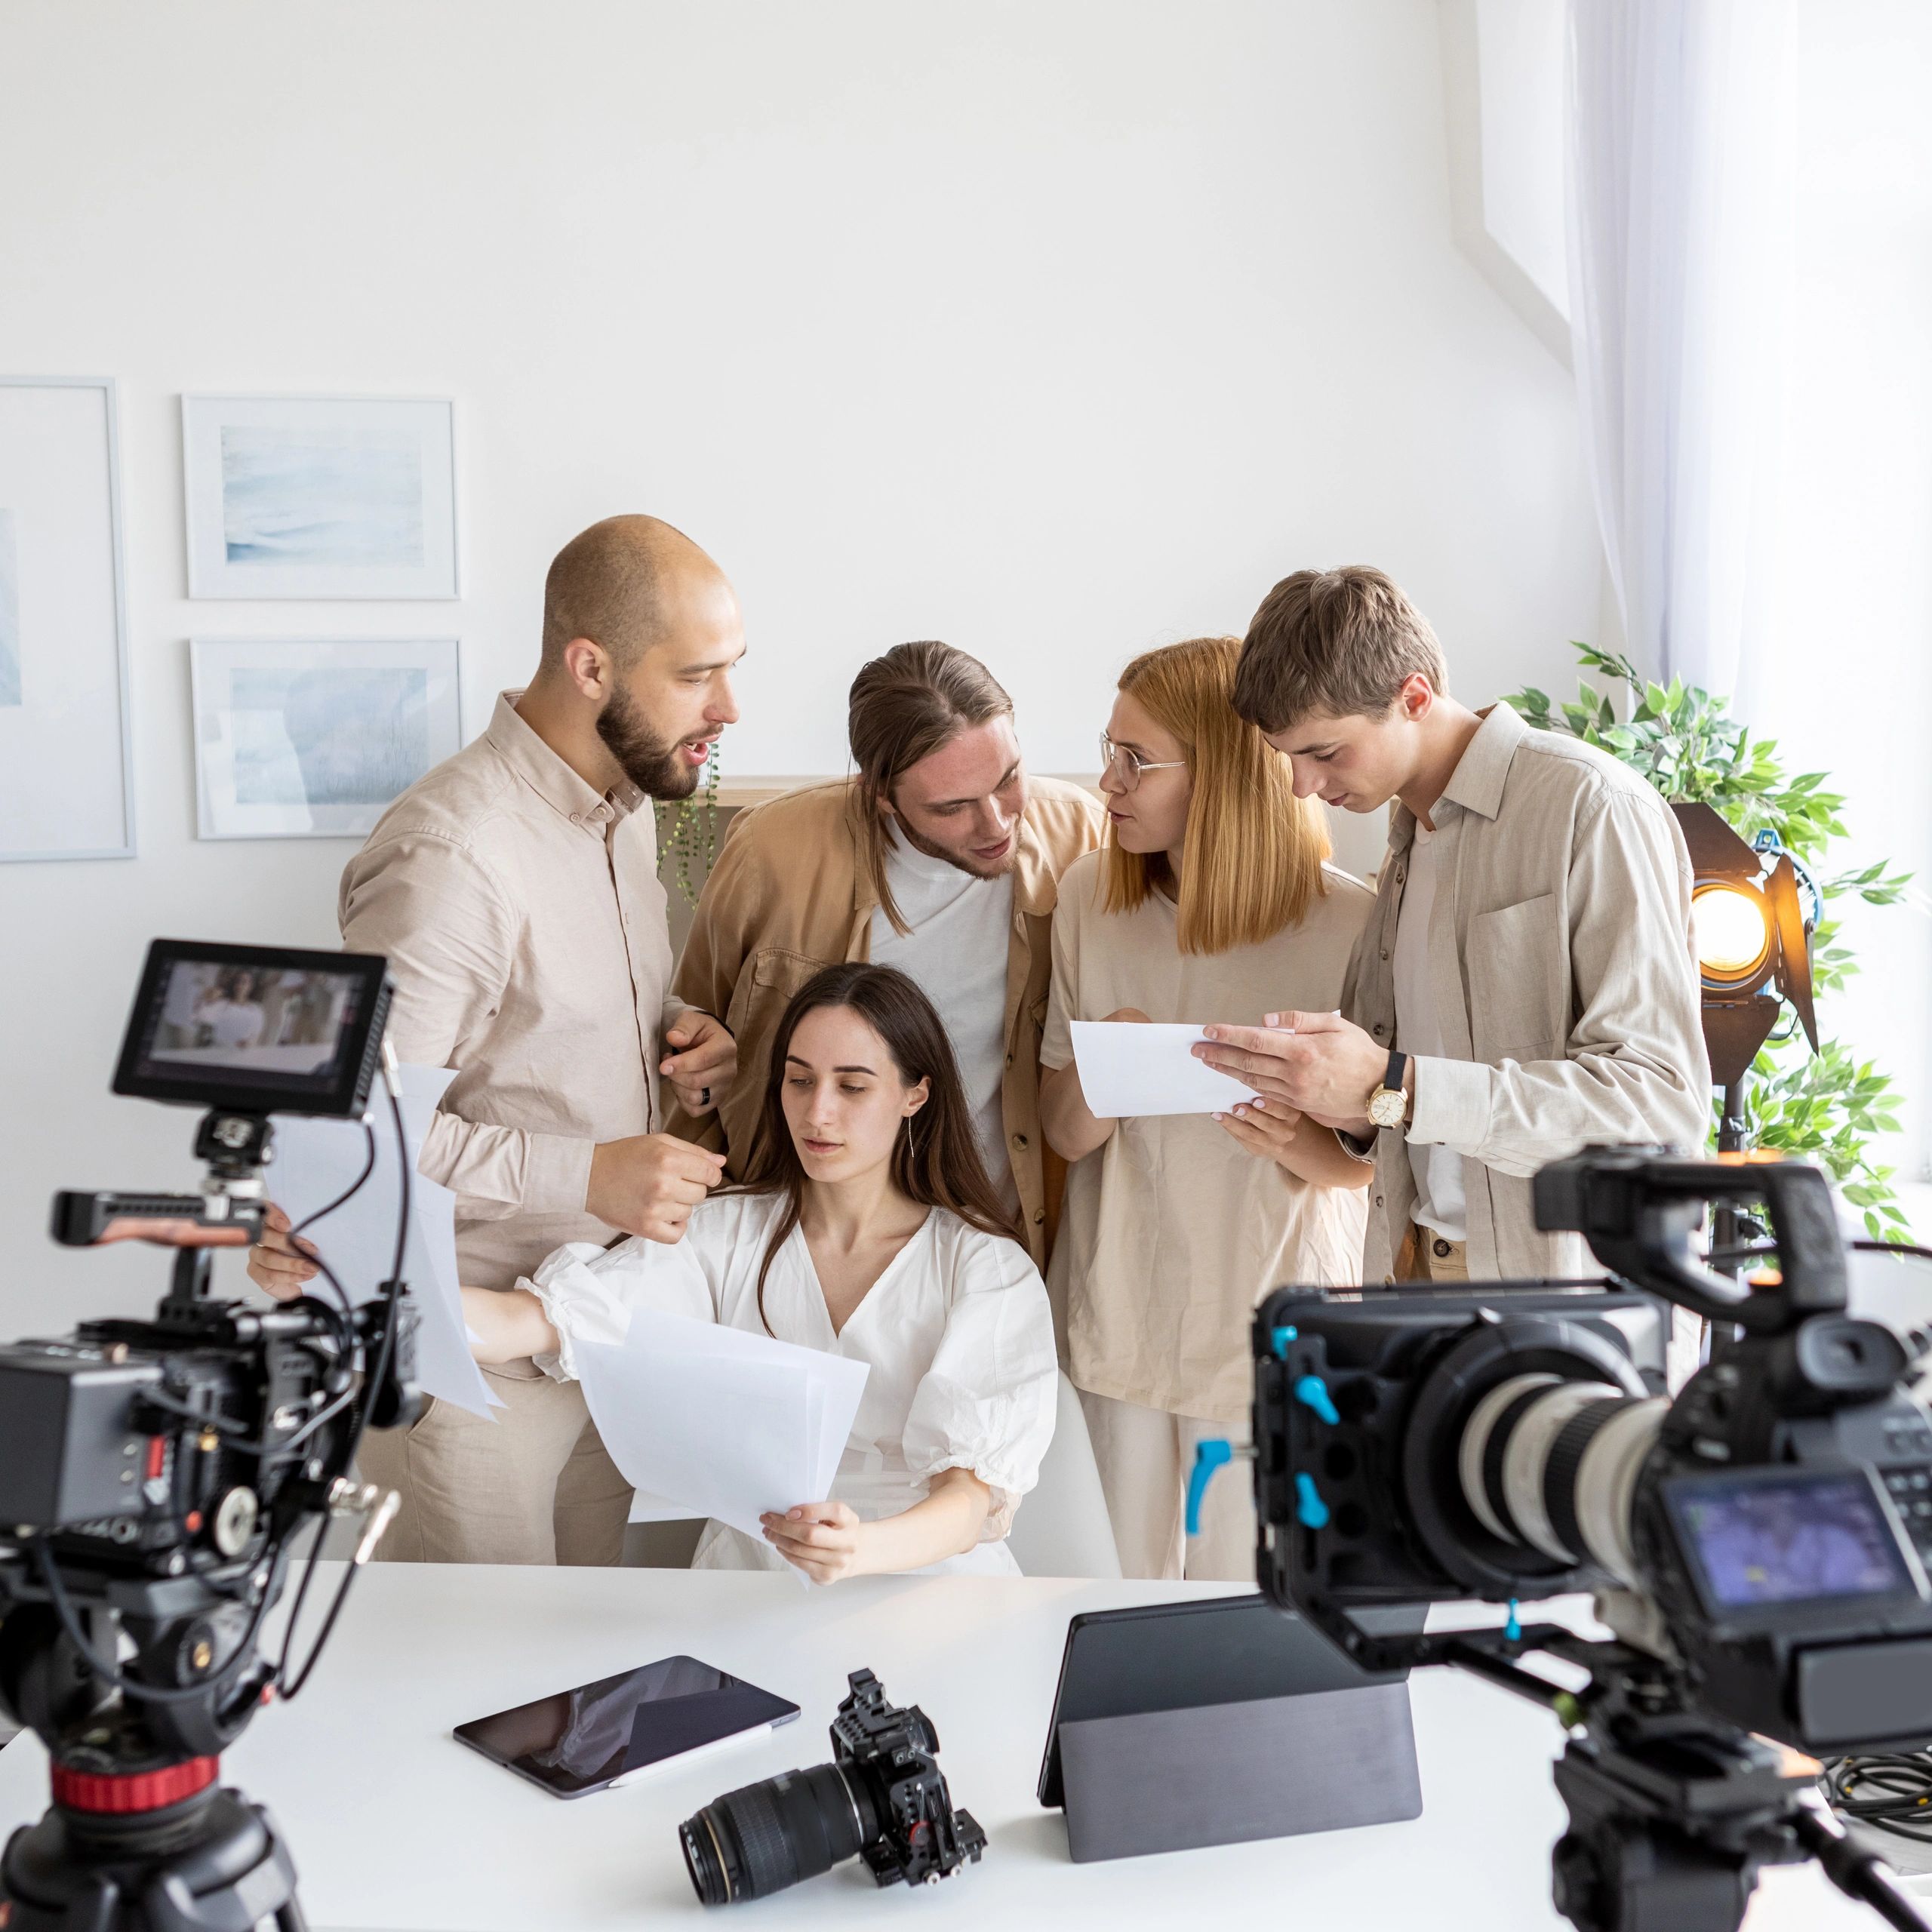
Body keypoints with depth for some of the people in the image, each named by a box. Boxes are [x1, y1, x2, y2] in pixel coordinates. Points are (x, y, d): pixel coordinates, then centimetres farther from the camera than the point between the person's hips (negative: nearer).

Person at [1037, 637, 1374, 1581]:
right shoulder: (1091, 895, -1)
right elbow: (1064, 1133, 1)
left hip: (1273, 1327, -2)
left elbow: (1371, 1158, -4)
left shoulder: (1348, 924, -11)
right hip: (1118, 1314, 3)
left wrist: (1299, 1142, -25)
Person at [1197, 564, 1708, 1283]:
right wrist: (1359, 1114, -4)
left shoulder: (1591, 807, -11)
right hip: (1419, 1264, 7)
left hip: (1572, 1283, -7)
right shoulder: (1408, 838, 14)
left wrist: (1393, 1088, -24)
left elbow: (1663, 1102, -19)